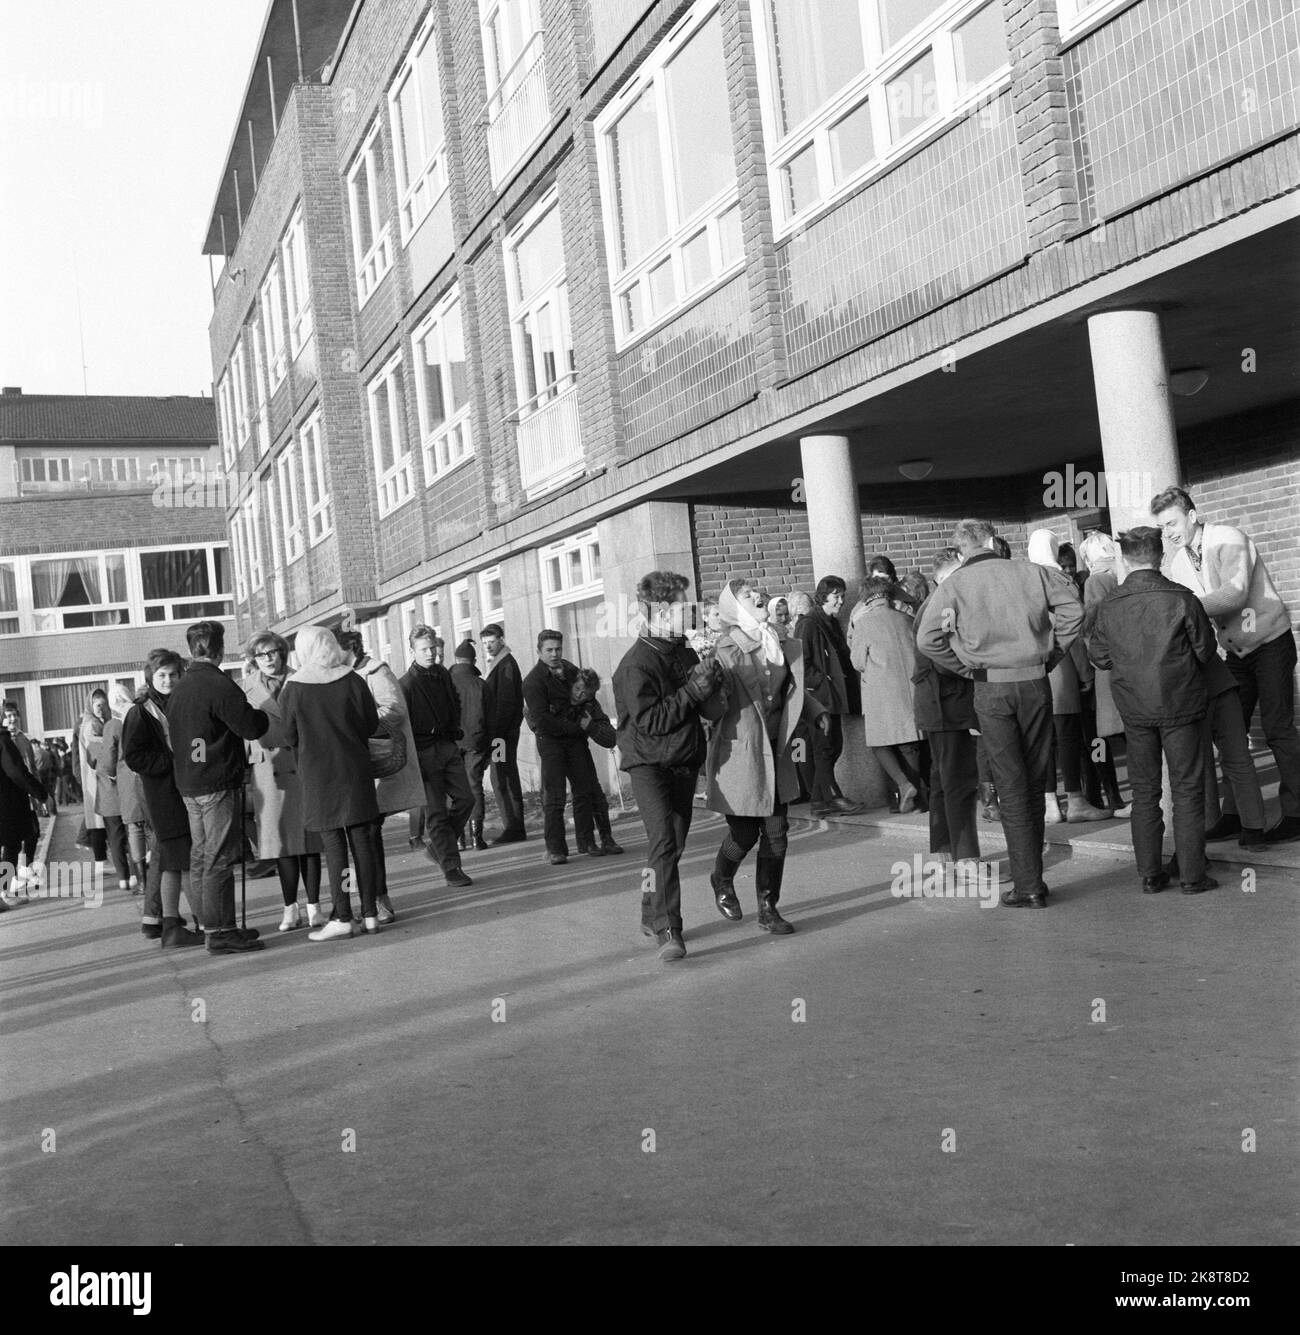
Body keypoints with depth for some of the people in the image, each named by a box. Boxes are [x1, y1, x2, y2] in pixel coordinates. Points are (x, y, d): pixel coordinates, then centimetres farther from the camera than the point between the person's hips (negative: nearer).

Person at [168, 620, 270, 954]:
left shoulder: (178, 688, 13)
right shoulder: (217, 684, -16)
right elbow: (251, 727, -18)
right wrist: (263, 715, 4)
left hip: (188, 785, 9)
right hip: (218, 783, -9)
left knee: (200, 858, 12)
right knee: (219, 860, -6)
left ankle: (212, 925, 21)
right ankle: (220, 933, -4)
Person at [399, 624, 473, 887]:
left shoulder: (443, 674, 9)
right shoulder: (405, 684, -12)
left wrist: (454, 732, 14)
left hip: (447, 746, 7)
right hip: (424, 751, -6)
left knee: (465, 798, 2)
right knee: (436, 811, -3)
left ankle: (436, 847, 20)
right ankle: (452, 867, 1)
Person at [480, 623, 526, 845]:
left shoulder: (506, 664, -11)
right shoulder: (494, 664, 19)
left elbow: (506, 702, -17)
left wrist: (495, 733, -20)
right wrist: (490, 733, 15)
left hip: (504, 732, -10)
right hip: (498, 732, 10)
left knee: (501, 781, -10)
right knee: (508, 780, 12)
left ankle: (513, 829, -8)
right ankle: (515, 829, 16)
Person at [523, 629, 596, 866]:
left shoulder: (571, 669, 9)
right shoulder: (533, 681, -12)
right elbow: (542, 721, -18)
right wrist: (577, 727, -17)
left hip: (575, 735, 6)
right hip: (550, 740, -6)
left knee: (584, 789, 6)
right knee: (554, 797, -7)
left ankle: (586, 840, 17)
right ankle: (556, 849, -2)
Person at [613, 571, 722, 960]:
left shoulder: (687, 654, 9)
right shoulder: (636, 664, -14)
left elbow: (703, 706, 17)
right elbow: (650, 720, -20)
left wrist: (711, 679, -4)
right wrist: (694, 689, -22)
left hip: (685, 763, 7)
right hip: (649, 764, -7)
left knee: (673, 843, 12)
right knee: (663, 841, -17)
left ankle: (652, 916, 29)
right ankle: (667, 930, -17)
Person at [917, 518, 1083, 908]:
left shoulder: (953, 585, -1)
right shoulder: (1030, 572, 3)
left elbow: (926, 639, -10)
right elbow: (1073, 607, 0)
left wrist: (965, 666, 3)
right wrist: (1053, 652, 10)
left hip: (991, 687, -2)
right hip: (1035, 681, 2)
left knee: (1011, 787, 1)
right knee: (1035, 781, 12)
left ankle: (1028, 888, 1)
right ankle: (1033, 877, 21)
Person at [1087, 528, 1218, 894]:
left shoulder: (1108, 607, -5)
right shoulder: (1181, 599, -10)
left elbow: (1099, 656, 5)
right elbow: (1205, 650, -2)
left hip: (1134, 709, 2)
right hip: (1180, 703, -2)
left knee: (1144, 792, 11)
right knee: (1187, 790, 6)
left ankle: (1149, 875, 14)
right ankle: (1192, 875, 7)